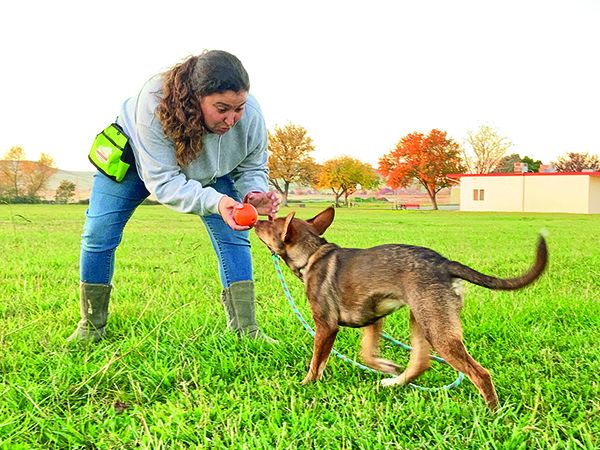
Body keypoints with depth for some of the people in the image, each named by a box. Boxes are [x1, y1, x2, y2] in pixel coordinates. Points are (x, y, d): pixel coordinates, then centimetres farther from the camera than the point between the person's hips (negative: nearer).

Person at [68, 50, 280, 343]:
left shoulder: (251, 115, -32)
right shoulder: (154, 103, -44)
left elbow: (252, 168, -14)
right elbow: (162, 181, -42)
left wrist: (253, 194, -38)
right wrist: (215, 202, -56)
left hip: (209, 171, 2)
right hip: (134, 156, -2)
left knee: (233, 237, -11)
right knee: (98, 234, -8)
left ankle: (245, 328, -3)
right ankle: (91, 327, 9)